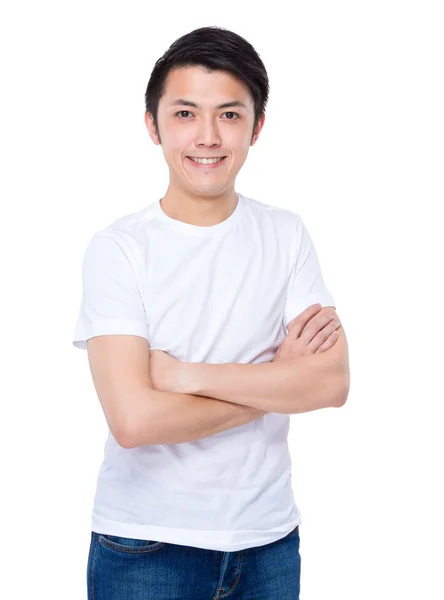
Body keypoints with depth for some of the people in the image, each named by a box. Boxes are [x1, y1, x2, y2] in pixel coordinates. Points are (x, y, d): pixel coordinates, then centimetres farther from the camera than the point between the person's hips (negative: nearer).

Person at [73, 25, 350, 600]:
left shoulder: (286, 235, -1)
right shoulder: (118, 248, -11)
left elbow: (333, 380, -11)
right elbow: (133, 419, -21)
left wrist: (189, 376, -19)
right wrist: (277, 381, -12)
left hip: (268, 538, 3)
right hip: (144, 548, -3)